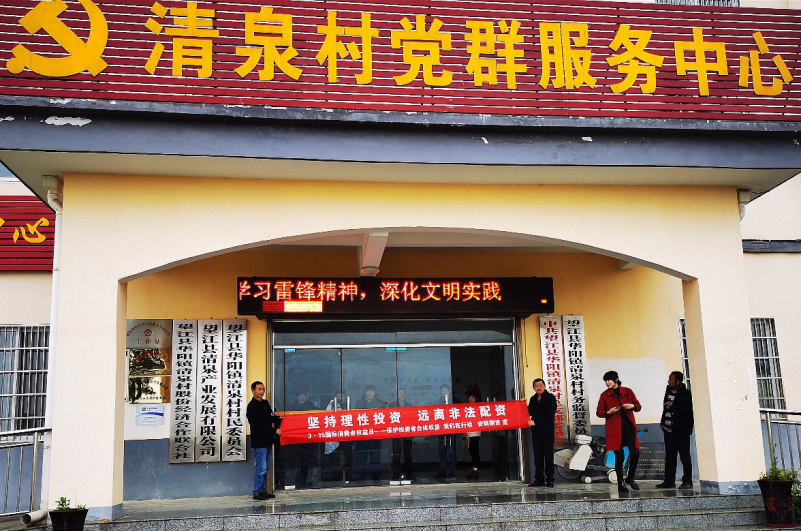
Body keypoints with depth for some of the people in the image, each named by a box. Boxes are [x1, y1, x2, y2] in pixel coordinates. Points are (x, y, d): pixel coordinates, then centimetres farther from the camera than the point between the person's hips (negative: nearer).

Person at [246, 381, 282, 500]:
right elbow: (259, 425, -17)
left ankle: (263, 491, 20)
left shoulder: (265, 403, 15)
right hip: (259, 442, -8)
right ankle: (257, 493, 0)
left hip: (267, 440, 8)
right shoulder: (252, 406, -11)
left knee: (265, 468, 13)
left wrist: (278, 418, -3)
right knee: (261, 468, -7)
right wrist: (274, 431, -18)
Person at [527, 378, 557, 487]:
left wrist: (535, 422, -15)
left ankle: (549, 479, 2)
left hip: (547, 431, -5)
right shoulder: (533, 399, 16)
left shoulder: (550, 398, -2)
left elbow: (550, 414, -12)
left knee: (548, 456, -3)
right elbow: (529, 413, 21)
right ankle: (539, 479, 10)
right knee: (538, 456, 6)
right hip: (536, 432, 5)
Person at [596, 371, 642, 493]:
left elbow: (638, 406, 14)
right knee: (619, 456, 0)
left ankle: (630, 478, 17)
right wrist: (608, 412, -12)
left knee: (635, 453, -6)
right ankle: (620, 484, 12)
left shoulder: (628, 392, 8)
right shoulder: (605, 395, 5)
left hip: (629, 427, 1)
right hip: (615, 429, -1)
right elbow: (599, 412, 7)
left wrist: (632, 406, -8)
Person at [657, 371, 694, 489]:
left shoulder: (686, 393, -10)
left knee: (684, 456, 0)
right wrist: (662, 422, 15)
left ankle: (687, 481, 7)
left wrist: (674, 406, -19)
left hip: (681, 430, -7)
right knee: (669, 456, 10)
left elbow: (688, 411, -16)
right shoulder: (669, 391, 11)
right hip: (669, 430, 7)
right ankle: (669, 481, 15)